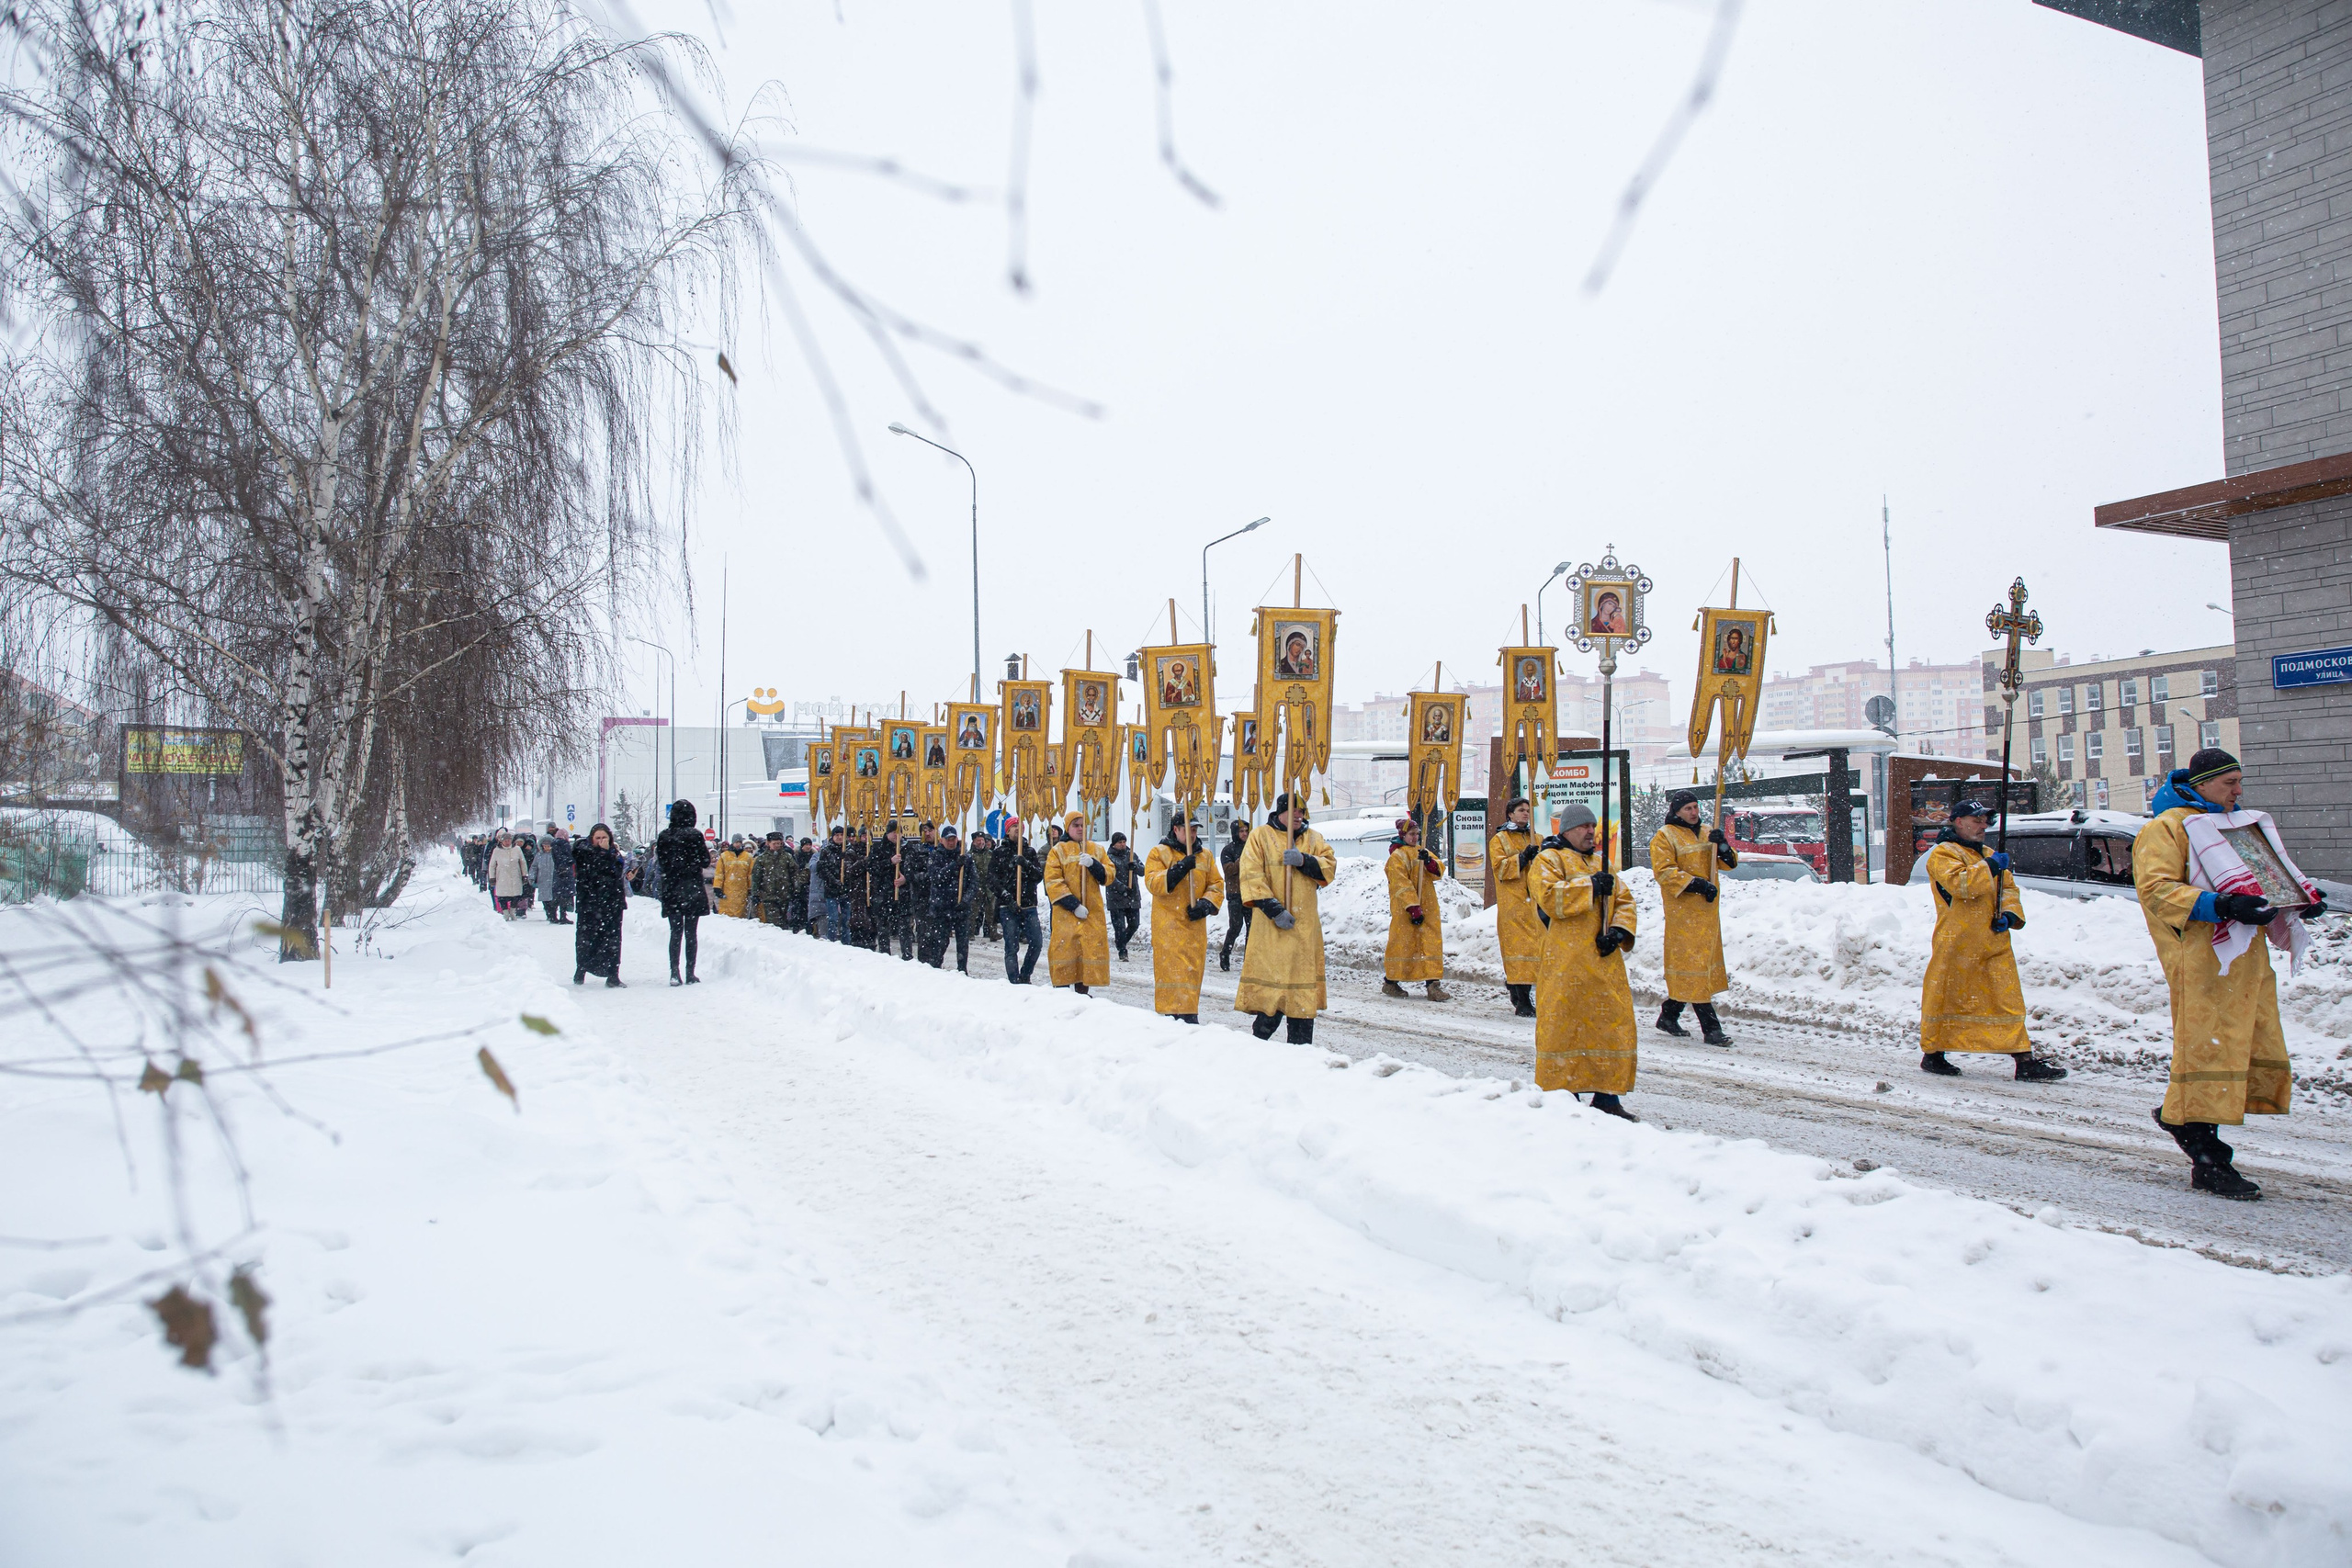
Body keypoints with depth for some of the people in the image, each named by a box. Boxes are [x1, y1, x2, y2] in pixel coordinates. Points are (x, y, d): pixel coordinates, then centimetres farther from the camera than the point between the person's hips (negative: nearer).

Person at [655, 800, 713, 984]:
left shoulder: (664, 836, 1)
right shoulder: (695, 835, -10)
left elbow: (660, 860, 8)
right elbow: (705, 862, -6)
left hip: (671, 891, 3)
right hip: (693, 890, -3)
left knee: (675, 932, 8)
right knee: (691, 933, 3)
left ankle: (674, 973, 1)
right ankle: (690, 974, 3)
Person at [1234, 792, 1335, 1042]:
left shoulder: (1313, 838, 14)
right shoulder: (1260, 837, 1)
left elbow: (1330, 867, 2)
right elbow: (1251, 877, -8)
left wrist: (1304, 860, -16)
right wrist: (1274, 910, -16)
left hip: (1306, 925, 4)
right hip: (1271, 927, -4)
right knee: (1270, 981, -5)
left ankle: (1301, 1047, 14)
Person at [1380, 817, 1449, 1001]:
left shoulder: (1421, 852, 17)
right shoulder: (1397, 856, -6)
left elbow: (1438, 872, 8)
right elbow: (1402, 884, -15)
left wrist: (1429, 861, -14)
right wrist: (1413, 908, -22)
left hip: (1427, 907, 7)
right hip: (1404, 909, -7)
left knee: (1432, 942, -2)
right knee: (1402, 943, 0)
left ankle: (1433, 983, -4)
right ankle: (1390, 982, 14)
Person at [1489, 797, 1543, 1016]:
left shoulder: (1536, 839, 20)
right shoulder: (1499, 840, 6)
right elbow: (1500, 868, -7)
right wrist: (1522, 858, -19)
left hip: (1535, 902, 5)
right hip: (1513, 905, -5)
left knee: (1535, 946, 1)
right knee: (1518, 946, -10)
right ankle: (1522, 1001, -10)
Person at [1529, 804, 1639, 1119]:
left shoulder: (1600, 862, 21)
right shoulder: (1547, 860, 0)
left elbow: (1624, 901, 17)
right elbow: (1549, 898, -17)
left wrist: (1619, 931, -1)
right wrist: (1590, 886, -18)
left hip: (1604, 961, 7)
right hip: (1565, 962, -6)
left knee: (1614, 1024, 5)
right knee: (1563, 1025, -4)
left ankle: (1606, 1096, 13)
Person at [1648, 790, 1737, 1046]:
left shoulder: (1706, 832, 16)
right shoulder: (1664, 837, -5)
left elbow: (1730, 862, 14)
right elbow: (1664, 872, -14)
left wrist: (1722, 844, -7)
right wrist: (1697, 884, -22)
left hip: (1708, 908, 8)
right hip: (1683, 911, -8)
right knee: (1692, 964, -8)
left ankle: (1669, 1015, 25)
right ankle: (1710, 1027, -8)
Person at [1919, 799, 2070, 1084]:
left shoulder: (1988, 855, 21)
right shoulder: (1942, 854, -5)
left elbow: (2008, 887, 17)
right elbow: (1959, 884, -21)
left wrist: (2010, 914, 0)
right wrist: (1989, 867, -18)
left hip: (1994, 942, 7)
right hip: (1957, 942, -7)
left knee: (2008, 999, 2)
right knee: (1945, 997, 3)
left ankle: (2025, 1060, 2)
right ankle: (1932, 1053, 16)